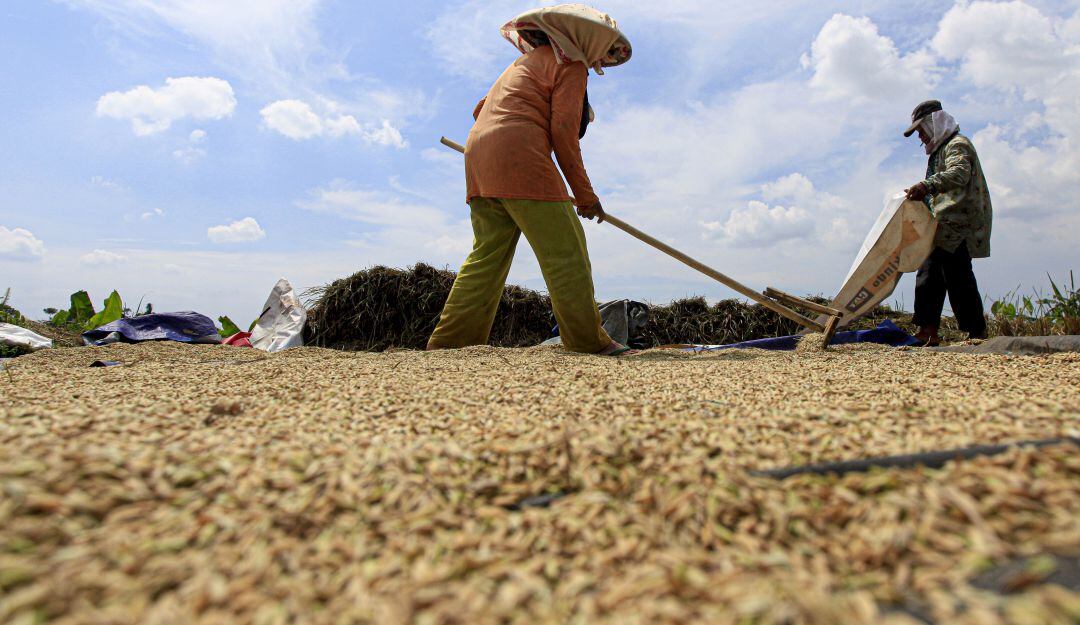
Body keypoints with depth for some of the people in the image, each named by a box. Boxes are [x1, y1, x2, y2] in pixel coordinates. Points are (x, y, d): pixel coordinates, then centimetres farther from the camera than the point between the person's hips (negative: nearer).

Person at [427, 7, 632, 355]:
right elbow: (563, 129, -5)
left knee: (486, 257, 7)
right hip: (521, 159, -9)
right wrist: (585, 194, -4)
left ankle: (449, 342, 4)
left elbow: (480, 110, 29)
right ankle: (589, 342, -9)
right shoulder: (570, 64, 7)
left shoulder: (525, 62, 34)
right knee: (565, 251, -8)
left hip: (478, 155, 9)